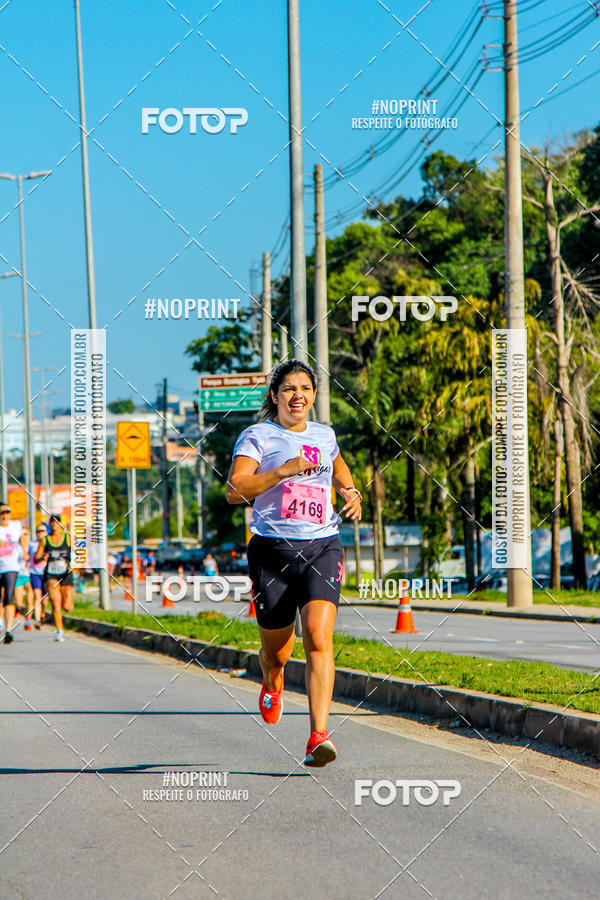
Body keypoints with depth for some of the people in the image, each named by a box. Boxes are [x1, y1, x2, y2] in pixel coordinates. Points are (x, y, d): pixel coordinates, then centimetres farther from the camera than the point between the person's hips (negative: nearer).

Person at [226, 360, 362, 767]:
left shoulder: (325, 436, 15)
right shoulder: (258, 436, 1)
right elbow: (234, 490, -13)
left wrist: (352, 493, 18)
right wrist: (282, 471, -22)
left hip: (322, 547, 2)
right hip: (273, 549, -2)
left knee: (319, 637, -19)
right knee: (276, 652, 8)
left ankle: (319, 736, -24)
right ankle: (272, 683, 47)